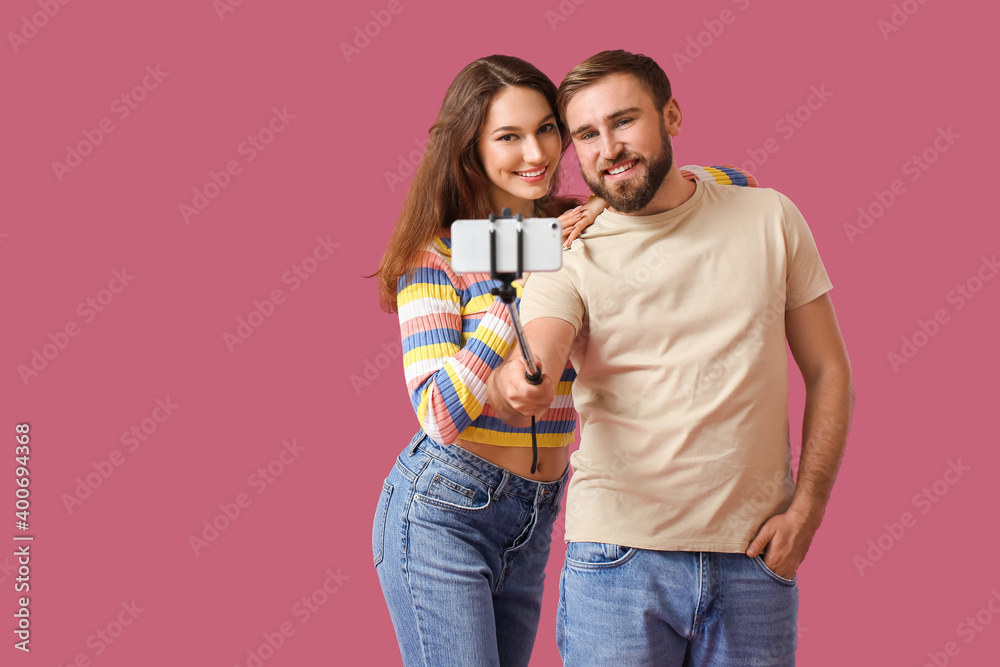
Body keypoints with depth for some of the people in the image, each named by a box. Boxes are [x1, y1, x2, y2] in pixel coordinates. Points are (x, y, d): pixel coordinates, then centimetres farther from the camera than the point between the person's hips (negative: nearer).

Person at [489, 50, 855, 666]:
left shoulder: (769, 218, 5)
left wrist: (806, 507, -3)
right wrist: (515, 389, -42)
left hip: (754, 557, 1)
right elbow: (532, 372, -18)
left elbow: (828, 370, 8)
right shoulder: (568, 253, 0)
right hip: (618, 555, -1)